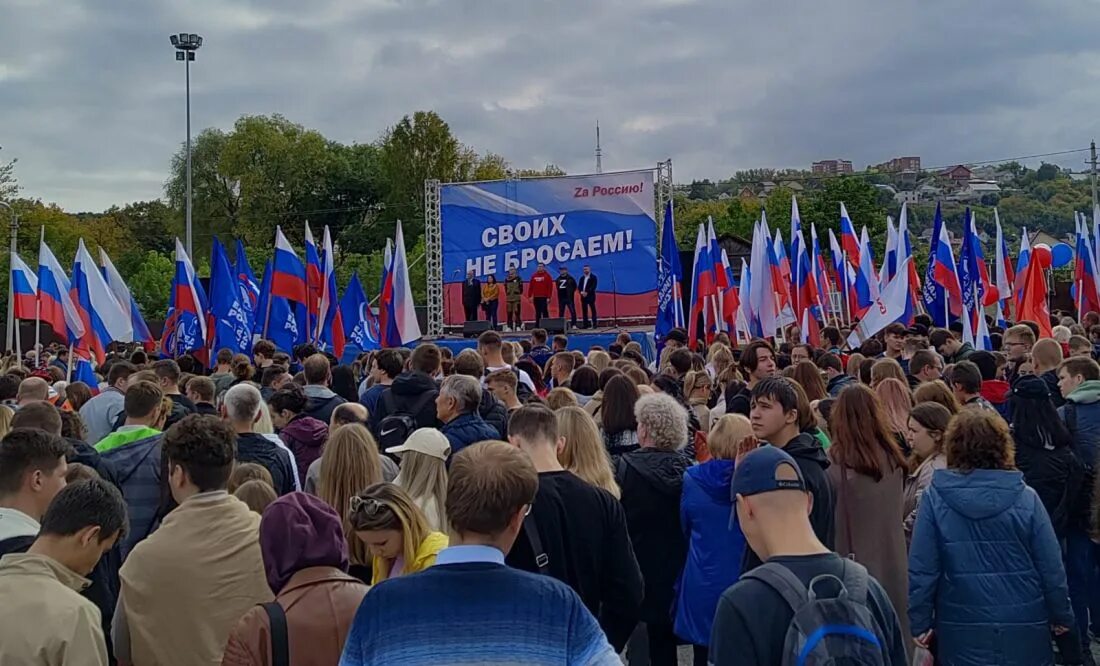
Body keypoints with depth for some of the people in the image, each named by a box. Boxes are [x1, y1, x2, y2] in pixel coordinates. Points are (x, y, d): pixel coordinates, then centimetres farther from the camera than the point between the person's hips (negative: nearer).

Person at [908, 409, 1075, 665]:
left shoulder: (935, 497, -10)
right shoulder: (1026, 498, -8)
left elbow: (921, 570, -9)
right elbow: (1052, 567, -3)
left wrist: (919, 623, 1)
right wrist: (1061, 615, 12)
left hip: (962, 633, -1)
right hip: (1023, 630, 1)